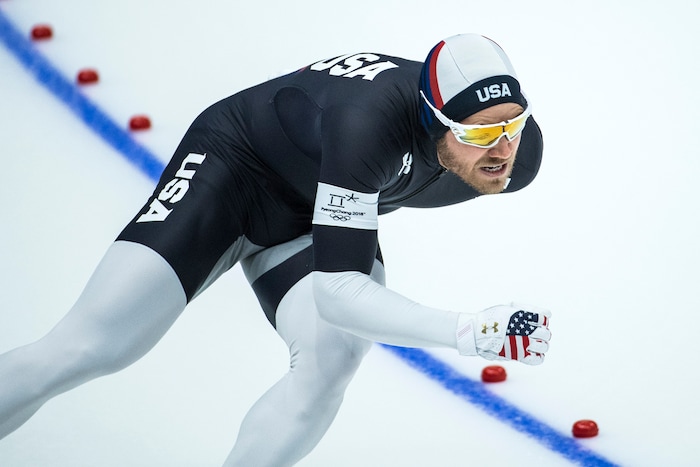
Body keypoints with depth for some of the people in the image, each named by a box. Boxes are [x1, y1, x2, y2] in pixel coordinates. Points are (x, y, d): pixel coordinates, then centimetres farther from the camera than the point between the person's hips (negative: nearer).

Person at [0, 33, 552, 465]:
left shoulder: (521, 146, -20)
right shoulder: (368, 123, -41)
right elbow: (336, 293, -42)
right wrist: (471, 333, -51)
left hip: (312, 212, 6)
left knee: (334, 358, -24)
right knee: (90, 346, -18)